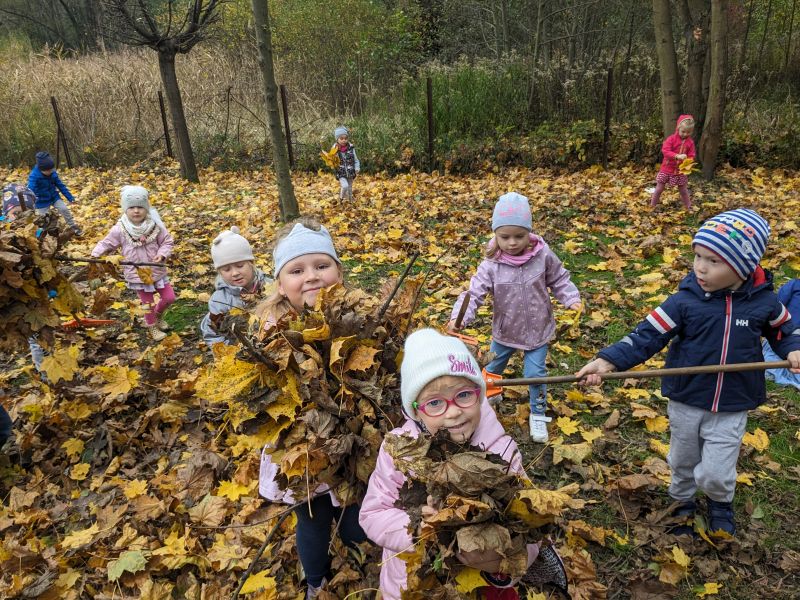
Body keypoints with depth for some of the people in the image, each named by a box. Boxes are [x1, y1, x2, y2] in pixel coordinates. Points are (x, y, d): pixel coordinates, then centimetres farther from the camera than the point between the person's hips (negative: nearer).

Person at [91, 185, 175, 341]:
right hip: (137, 274, -2)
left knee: (169, 297, 11)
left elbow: (167, 241, -2)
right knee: (148, 304, 10)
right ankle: (152, 326, 35)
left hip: (157, 270, 2)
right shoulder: (119, 230, -13)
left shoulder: (155, 225, -10)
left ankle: (158, 314, 42)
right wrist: (95, 255, -19)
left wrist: (162, 254, -19)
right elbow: (106, 244, -2)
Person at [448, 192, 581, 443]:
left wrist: (572, 299, -16)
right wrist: (460, 317, -39)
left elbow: (559, 280, -2)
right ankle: (490, 393, 54)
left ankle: (538, 414, 28)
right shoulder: (491, 265, -20)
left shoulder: (542, 255, -17)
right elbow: (474, 292, -24)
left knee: (535, 373, 3)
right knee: (494, 367, 22)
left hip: (537, 330, -1)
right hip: (504, 330, 1)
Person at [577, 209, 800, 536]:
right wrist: (608, 360, -31)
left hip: (731, 408, 0)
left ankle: (721, 503, 36)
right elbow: (647, 335, -19)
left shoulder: (763, 301, -9)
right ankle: (682, 503, 49)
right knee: (683, 463, 19)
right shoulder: (685, 301, -17)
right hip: (686, 402, 0)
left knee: (716, 474, 1)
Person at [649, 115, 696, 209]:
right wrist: (677, 156, -34)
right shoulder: (671, 139, -12)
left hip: (681, 171, 2)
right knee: (659, 188, 6)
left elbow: (691, 156, 0)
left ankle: (689, 207, 24)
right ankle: (652, 206, 18)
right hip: (667, 169, -2)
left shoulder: (690, 142, -2)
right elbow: (665, 151, -22)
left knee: (683, 190, 12)